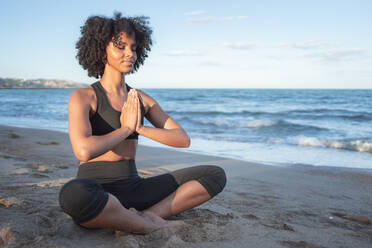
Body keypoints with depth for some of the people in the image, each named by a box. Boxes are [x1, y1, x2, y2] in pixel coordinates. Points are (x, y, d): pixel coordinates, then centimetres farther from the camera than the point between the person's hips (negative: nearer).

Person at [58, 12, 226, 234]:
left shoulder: (141, 99, 9)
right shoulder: (83, 97, -7)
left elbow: (183, 139, 4)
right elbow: (83, 150, -26)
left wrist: (140, 128, -10)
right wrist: (126, 128, -11)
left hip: (133, 189, 5)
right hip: (95, 194, -4)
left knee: (216, 175, -5)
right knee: (73, 194, -43)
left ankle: (146, 216, -18)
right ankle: (153, 225, -19)